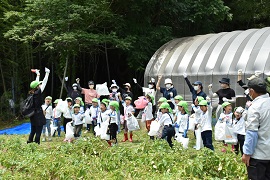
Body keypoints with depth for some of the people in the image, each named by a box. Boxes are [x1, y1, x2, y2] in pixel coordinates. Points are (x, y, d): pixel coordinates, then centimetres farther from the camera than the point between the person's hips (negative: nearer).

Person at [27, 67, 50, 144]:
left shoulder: (31, 93, 5)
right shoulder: (38, 93, -13)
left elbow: (36, 83, 20)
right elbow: (44, 83, -8)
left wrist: (38, 75, 31)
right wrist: (47, 73, 0)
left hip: (33, 116, 8)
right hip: (39, 115, -8)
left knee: (32, 131, 14)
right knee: (38, 132, -3)